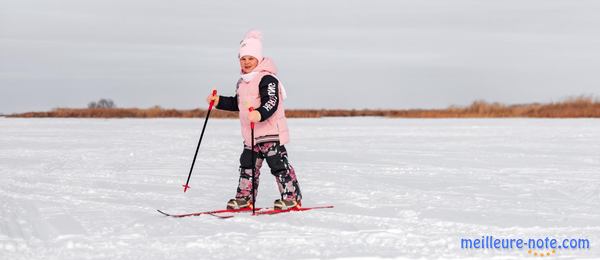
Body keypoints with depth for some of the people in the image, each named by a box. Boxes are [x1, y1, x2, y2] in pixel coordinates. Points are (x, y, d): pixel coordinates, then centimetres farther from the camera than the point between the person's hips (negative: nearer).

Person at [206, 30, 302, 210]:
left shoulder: (267, 78, -14)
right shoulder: (242, 82, 15)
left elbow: (272, 102, -27)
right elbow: (237, 103, 28)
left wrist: (260, 114, -44)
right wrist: (219, 101, 17)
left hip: (270, 132, -9)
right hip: (250, 135, 9)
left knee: (278, 165, -4)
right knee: (247, 165, 12)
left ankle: (292, 197, 5)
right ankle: (245, 198, 21)